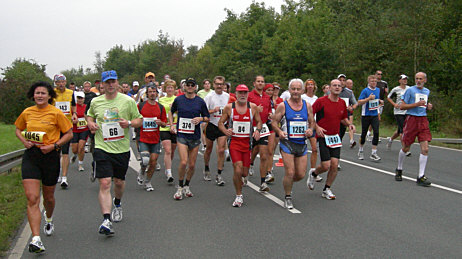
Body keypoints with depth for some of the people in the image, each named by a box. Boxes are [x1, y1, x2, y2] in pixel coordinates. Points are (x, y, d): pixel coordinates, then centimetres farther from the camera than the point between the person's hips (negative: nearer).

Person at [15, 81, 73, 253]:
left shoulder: (56, 113, -5)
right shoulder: (27, 113, 5)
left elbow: (69, 134, 0)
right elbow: (18, 129, 22)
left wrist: (54, 145, -13)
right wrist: (24, 140, 1)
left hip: (50, 156, -1)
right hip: (30, 156, 2)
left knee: (48, 197, 15)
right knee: (32, 199, -11)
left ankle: (49, 220, 50)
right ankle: (36, 239, -13)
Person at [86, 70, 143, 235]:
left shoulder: (128, 101, 0)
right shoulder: (95, 102, 5)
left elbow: (139, 120, 6)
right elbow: (89, 116, 24)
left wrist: (129, 123, -15)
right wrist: (90, 123, 1)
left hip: (122, 148, 1)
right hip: (102, 148, -1)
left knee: (119, 181, 15)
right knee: (104, 183, -14)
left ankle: (117, 204, 47)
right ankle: (106, 220, -18)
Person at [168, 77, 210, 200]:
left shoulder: (200, 101, 2)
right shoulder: (178, 100, 2)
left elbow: (207, 117, 11)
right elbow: (171, 112, 20)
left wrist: (200, 118, -11)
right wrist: (171, 125, 8)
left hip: (195, 136, 2)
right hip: (181, 135, -2)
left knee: (192, 165, 5)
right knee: (183, 162, -15)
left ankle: (186, 186, 27)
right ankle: (180, 188, 2)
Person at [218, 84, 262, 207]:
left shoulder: (253, 107, 3)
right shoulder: (229, 107, -1)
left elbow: (259, 121, 14)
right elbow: (220, 123, 6)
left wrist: (257, 131, -7)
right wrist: (225, 131, -15)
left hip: (247, 142, 2)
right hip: (234, 141, -2)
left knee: (244, 172, 4)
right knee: (238, 169, -17)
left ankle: (238, 178, 42)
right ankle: (239, 195, 2)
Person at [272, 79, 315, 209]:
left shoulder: (307, 106, 7)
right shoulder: (283, 106, -3)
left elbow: (312, 122, 15)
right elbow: (274, 122, 1)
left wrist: (310, 130, -7)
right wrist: (279, 131, -19)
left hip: (302, 143, 4)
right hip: (287, 143, -4)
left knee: (301, 175, 4)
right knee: (290, 173, -9)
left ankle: (288, 183, 37)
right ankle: (287, 198, 12)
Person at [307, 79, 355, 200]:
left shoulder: (342, 103, 7)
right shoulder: (321, 101, -9)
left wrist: (349, 124, 2)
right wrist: (316, 127, -18)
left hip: (335, 137, 5)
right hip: (323, 136, -5)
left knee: (334, 165, -3)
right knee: (326, 166, -10)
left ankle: (327, 189, 15)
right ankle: (313, 175, 24)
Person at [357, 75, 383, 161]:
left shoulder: (378, 90, 9)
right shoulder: (365, 91, -9)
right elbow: (359, 102, -13)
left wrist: (380, 102, 4)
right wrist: (368, 98, -23)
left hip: (375, 115, 4)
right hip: (366, 115, -4)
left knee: (376, 133, -9)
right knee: (364, 134, 6)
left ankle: (373, 153, -4)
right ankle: (361, 151, 26)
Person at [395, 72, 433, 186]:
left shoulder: (427, 91, 15)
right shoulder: (410, 90, -3)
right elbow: (402, 106, -6)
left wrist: (429, 106, 8)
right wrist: (416, 104, -15)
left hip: (423, 120, 4)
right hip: (412, 119, -4)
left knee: (425, 149, -8)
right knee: (405, 148, 5)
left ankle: (421, 176, -4)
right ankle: (399, 170, 29)